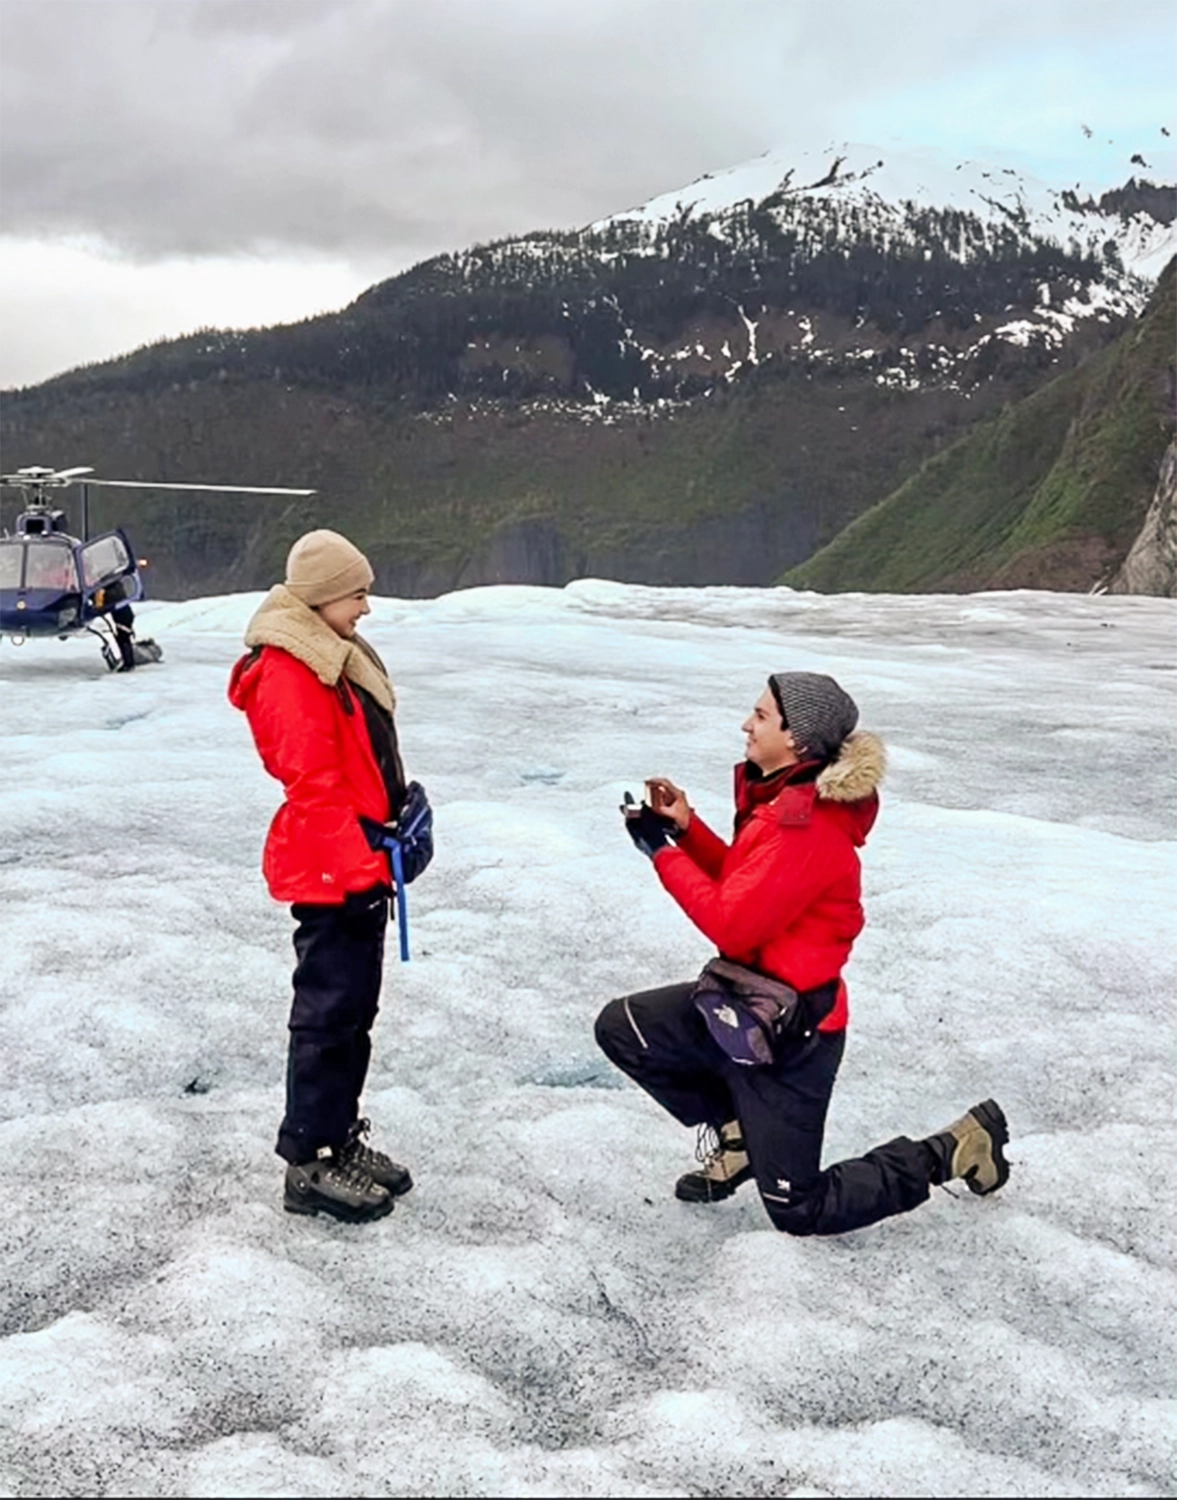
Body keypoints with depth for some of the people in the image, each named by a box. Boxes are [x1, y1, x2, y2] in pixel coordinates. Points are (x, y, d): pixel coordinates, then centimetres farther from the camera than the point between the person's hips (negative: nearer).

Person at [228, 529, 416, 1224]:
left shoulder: (337, 657, 14)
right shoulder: (291, 672, -18)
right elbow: (313, 784, -22)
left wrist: (401, 815, 17)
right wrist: (359, 867, -22)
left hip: (362, 866, 10)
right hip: (330, 875, -10)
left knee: (355, 1009, 17)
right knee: (330, 1013, -2)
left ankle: (341, 1135, 30)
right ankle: (310, 1162, 9)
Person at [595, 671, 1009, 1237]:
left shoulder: (805, 827, -28)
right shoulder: (785, 798, 2)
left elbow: (732, 924, -27)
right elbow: (741, 884, 12)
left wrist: (661, 850, -20)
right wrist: (686, 827, 0)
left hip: (789, 1032, -9)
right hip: (746, 999, 9)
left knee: (799, 1212, 4)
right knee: (620, 1027, 8)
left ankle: (953, 1150, 15)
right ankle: (733, 1133, 19)